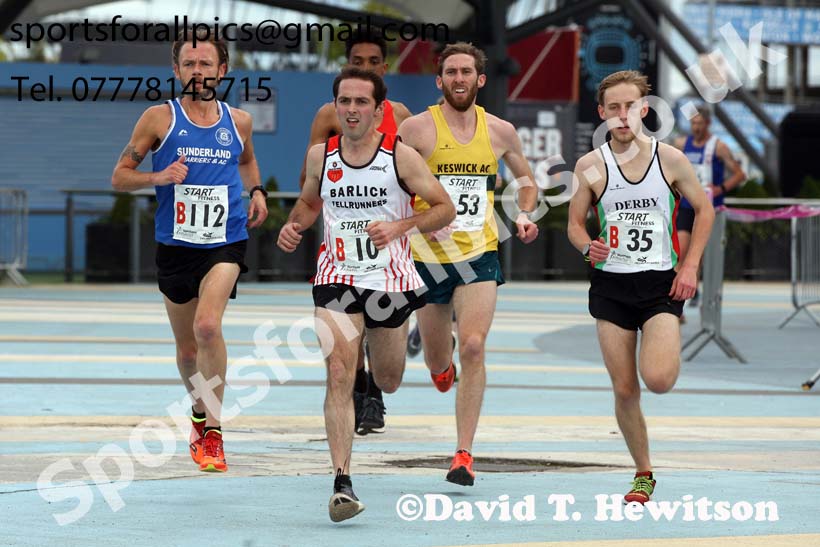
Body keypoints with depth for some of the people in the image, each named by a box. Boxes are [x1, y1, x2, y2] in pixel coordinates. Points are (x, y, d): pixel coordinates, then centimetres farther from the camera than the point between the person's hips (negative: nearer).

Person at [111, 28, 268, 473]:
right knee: (187, 346, 12)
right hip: (175, 245, 1)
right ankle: (200, 414, 41)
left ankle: (211, 434, -17)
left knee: (208, 326, -24)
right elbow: (119, 177, 2)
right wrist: (157, 177, -16)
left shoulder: (238, 122, 6)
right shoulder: (159, 118, -1)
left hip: (225, 243, -1)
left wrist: (256, 191, 9)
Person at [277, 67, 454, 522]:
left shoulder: (400, 156, -8)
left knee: (387, 382, 16)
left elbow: (444, 208, -4)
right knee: (339, 376, -18)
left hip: (390, 280, 0)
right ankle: (342, 483, -20)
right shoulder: (321, 155, 1)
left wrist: (400, 227, -19)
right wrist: (294, 226, -1)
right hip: (337, 279, 0)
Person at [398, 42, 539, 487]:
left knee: (473, 347, -17)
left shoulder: (500, 131, 4)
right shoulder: (417, 128, -6)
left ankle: (464, 454, -14)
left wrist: (524, 215, 4)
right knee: (437, 360, 13)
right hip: (429, 255, 0)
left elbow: (525, 176, 22)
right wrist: (420, 219, -19)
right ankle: (442, 365, 54)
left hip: (479, 254, 0)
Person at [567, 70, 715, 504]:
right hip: (610, 285, 1)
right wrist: (587, 246, -16)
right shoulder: (591, 166, -1)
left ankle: (667, 350, 16)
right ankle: (643, 473, 18)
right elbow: (574, 223, 7)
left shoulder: (670, 159, -2)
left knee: (659, 380, -21)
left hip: (661, 284, -1)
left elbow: (703, 209, 9)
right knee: (625, 390, 0)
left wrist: (690, 266, 0)